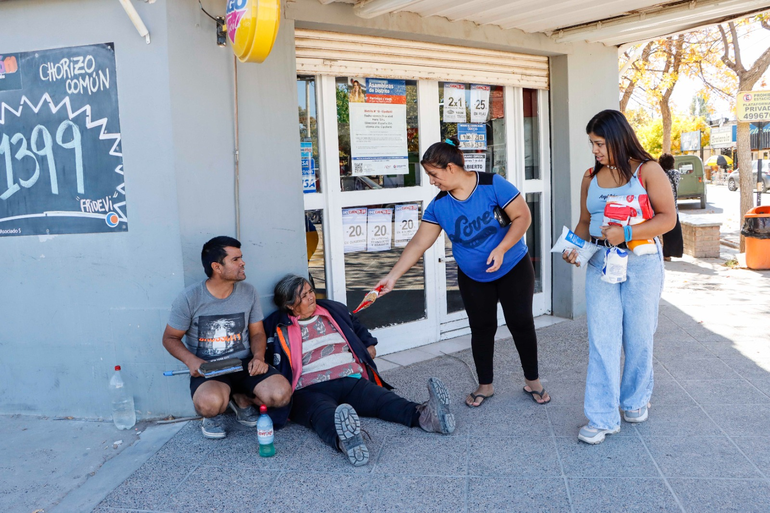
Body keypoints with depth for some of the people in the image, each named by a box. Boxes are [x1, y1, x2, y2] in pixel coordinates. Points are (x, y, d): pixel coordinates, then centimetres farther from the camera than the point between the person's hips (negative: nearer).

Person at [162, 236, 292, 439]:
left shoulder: (249, 292, 2)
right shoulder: (190, 298, -8)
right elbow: (170, 338, 1)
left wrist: (258, 356, -12)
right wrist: (191, 361, -18)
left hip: (245, 364, 4)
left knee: (281, 394, -24)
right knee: (210, 403, -38)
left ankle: (241, 399, 11)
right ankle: (213, 415, 4)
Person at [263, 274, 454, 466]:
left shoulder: (334, 310, 26)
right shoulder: (278, 329, 10)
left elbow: (357, 327, 44)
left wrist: (369, 345, 32)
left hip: (350, 381, 5)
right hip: (310, 391, -4)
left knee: (382, 399, -28)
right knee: (324, 414, -41)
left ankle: (424, 415, -55)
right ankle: (344, 440, -73)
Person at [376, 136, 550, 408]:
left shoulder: (493, 185, -20)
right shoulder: (439, 205, -9)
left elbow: (522, 216, -18)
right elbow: (418, 244, -9)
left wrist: (501, 249, -30)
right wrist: (392, 276, -14)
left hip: (513, 269, -3)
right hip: (472, 278, 3)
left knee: (521, 323, 3)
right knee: (481, 328, 7)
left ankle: (533, 381, 22)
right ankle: (485, 385, 24)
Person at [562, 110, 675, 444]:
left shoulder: (647, 170, -4)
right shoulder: (591, 177, 9)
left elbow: (668, 217, -10)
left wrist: (625, 233, -22)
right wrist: (576, 246, -4)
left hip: (641, 263, -3)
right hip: (600, 263, 3)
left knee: (638, 337, 9)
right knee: (601, 339, -2)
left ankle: (636, 400, 33)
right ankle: (602, 417, 4)